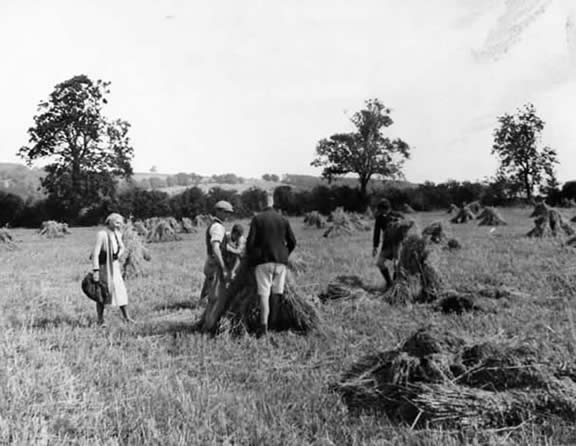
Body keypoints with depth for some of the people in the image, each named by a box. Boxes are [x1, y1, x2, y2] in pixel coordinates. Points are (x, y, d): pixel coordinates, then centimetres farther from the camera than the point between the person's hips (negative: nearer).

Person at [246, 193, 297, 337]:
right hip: (280, 260, 3)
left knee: (264, 293, -4)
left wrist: (249, 257, 9)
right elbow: (292, 242, 8)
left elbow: (251, 241, -7)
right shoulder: (283, 220, 6)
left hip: (263, 260, -3)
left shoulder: (257, 219, -4)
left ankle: (264, 326, -10)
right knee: (277, 293, 11)